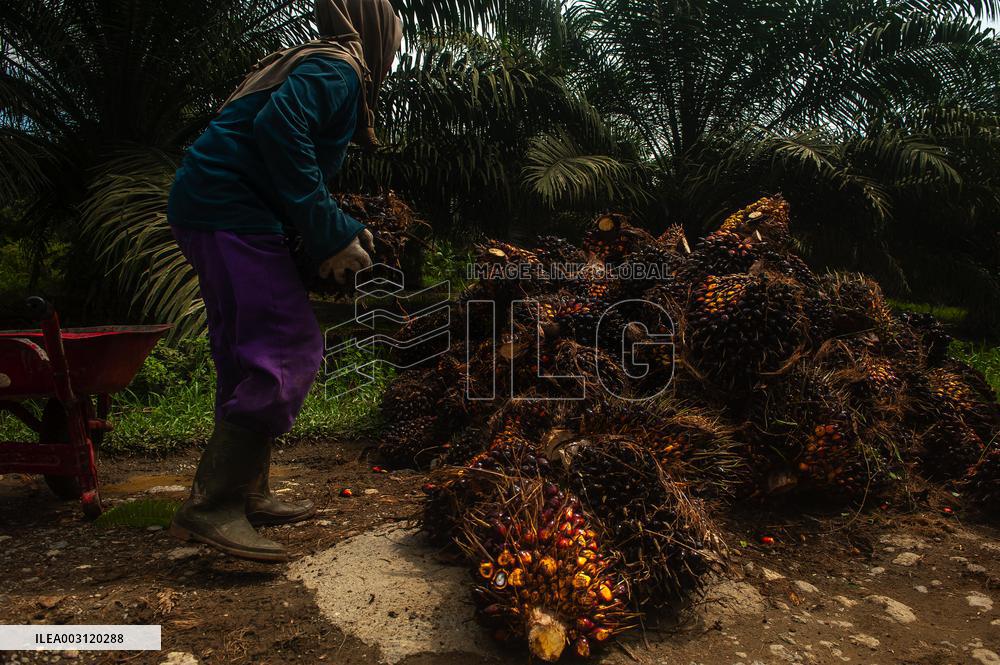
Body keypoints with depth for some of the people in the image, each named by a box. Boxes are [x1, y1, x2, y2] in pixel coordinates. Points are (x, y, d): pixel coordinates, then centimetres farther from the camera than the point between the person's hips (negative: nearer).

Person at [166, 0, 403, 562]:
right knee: (290, 352, -14)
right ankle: (212, 506, -14)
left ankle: (249, 495, 18)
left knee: (251, 357, 11)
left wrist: (342, 232, 17)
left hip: (211, 207, 10)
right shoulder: (338, 68, -4)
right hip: (232, 213, -10)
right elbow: (278, 126, -22)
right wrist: (332, 234, -21)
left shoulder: (313, 64, 27)